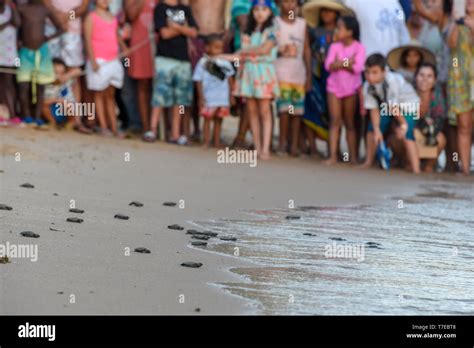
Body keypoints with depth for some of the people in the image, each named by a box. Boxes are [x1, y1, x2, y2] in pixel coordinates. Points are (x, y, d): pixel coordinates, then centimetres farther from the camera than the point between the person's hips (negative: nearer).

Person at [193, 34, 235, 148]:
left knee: (218, 119, 10)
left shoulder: (225, 62, 5)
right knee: (208, 118, 2)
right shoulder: (203, 63, -6)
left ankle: (217, 142, 16)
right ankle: (206, 142, 8)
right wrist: (201, 97, -8)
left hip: (223, 98, 3)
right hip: (208, 98, -3)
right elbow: (199, 81, -5)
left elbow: (229, 79, 12)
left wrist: (231, 95, 10)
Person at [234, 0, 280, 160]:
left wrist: (244, 51, 0)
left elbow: (265, 48, -10)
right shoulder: (248, 32, 16)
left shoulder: (272, 30, 1)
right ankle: (257, 148, 5)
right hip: (248, 70, 5)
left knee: (264, 111, -8)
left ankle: (265, 149, -10)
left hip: (264, 71, -5)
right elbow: (243, 55, 12)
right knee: (252, 111, 2)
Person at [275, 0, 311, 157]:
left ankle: (294, 144, 2)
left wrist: (309, 75, 8)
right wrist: (279, 51, -22)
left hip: (299, 73, 3)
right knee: (284, 108, -12)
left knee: (297, 109, -1)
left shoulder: (302, 24, 11)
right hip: (281, 72, -3)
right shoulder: (275, 23, 2)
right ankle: (283, 142, -4)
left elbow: (307, 50, 12)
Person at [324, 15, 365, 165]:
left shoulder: (359, 48, -5)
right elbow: (329, 65, -9)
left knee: (350, 123, 4)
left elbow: (357, 68, -17)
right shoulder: (335, 47, 4)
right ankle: (333, 155, -3)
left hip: (351, 88, -2)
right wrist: (347, 63, -17)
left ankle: (353, 156, 6)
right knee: (335, 121, -1)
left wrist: (339, 63, -12)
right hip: (334, 87, 2)